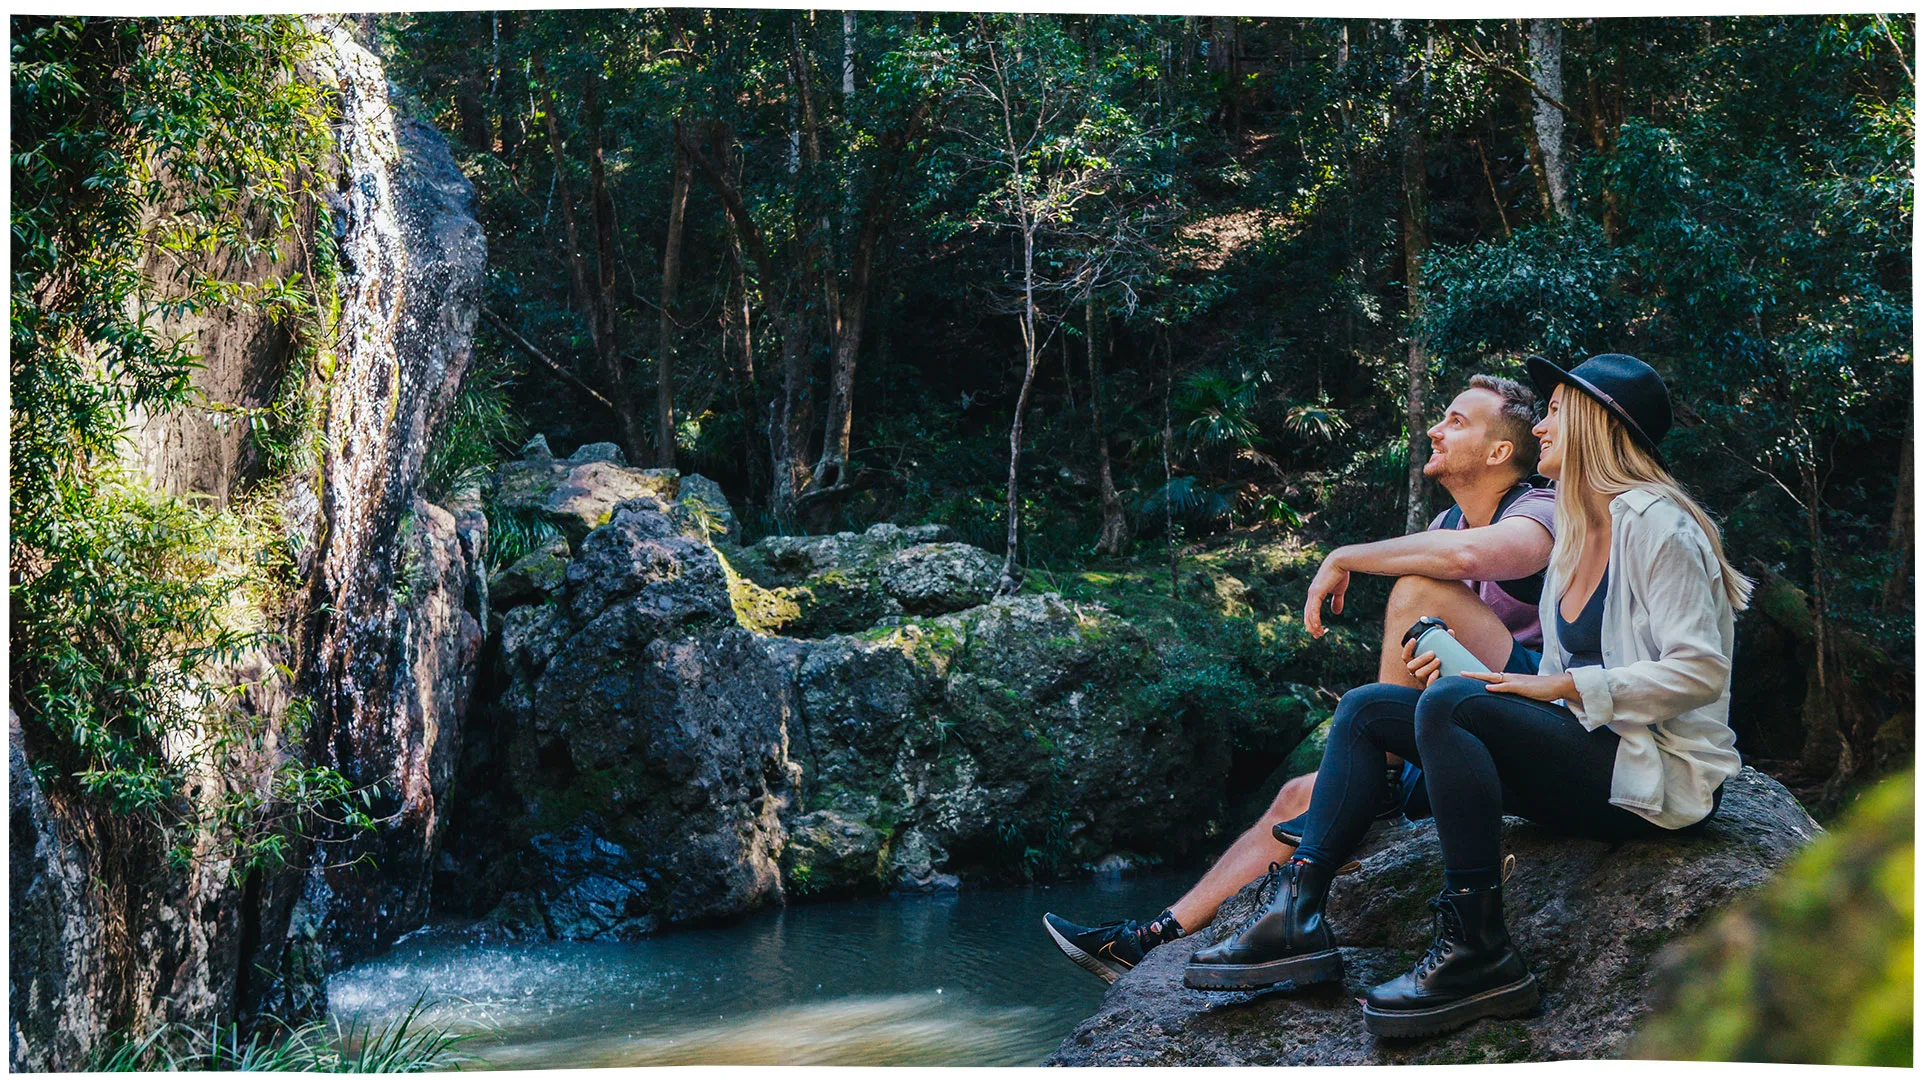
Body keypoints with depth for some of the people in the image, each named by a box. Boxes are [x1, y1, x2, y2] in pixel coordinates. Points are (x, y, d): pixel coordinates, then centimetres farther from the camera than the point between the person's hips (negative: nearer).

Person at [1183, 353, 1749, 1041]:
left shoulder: (1654, 523, -11)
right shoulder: (1573, 537, 17)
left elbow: (1700, 672, -19)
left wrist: (1562, 687, -18)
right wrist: (1462, 675, 2)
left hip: (1656, 777, -9)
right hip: (1588, 760, 9)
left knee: (1449, 705, -31)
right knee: (1366, 709, 0)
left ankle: (1478, 952, -28)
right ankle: (1297, 915, -11)